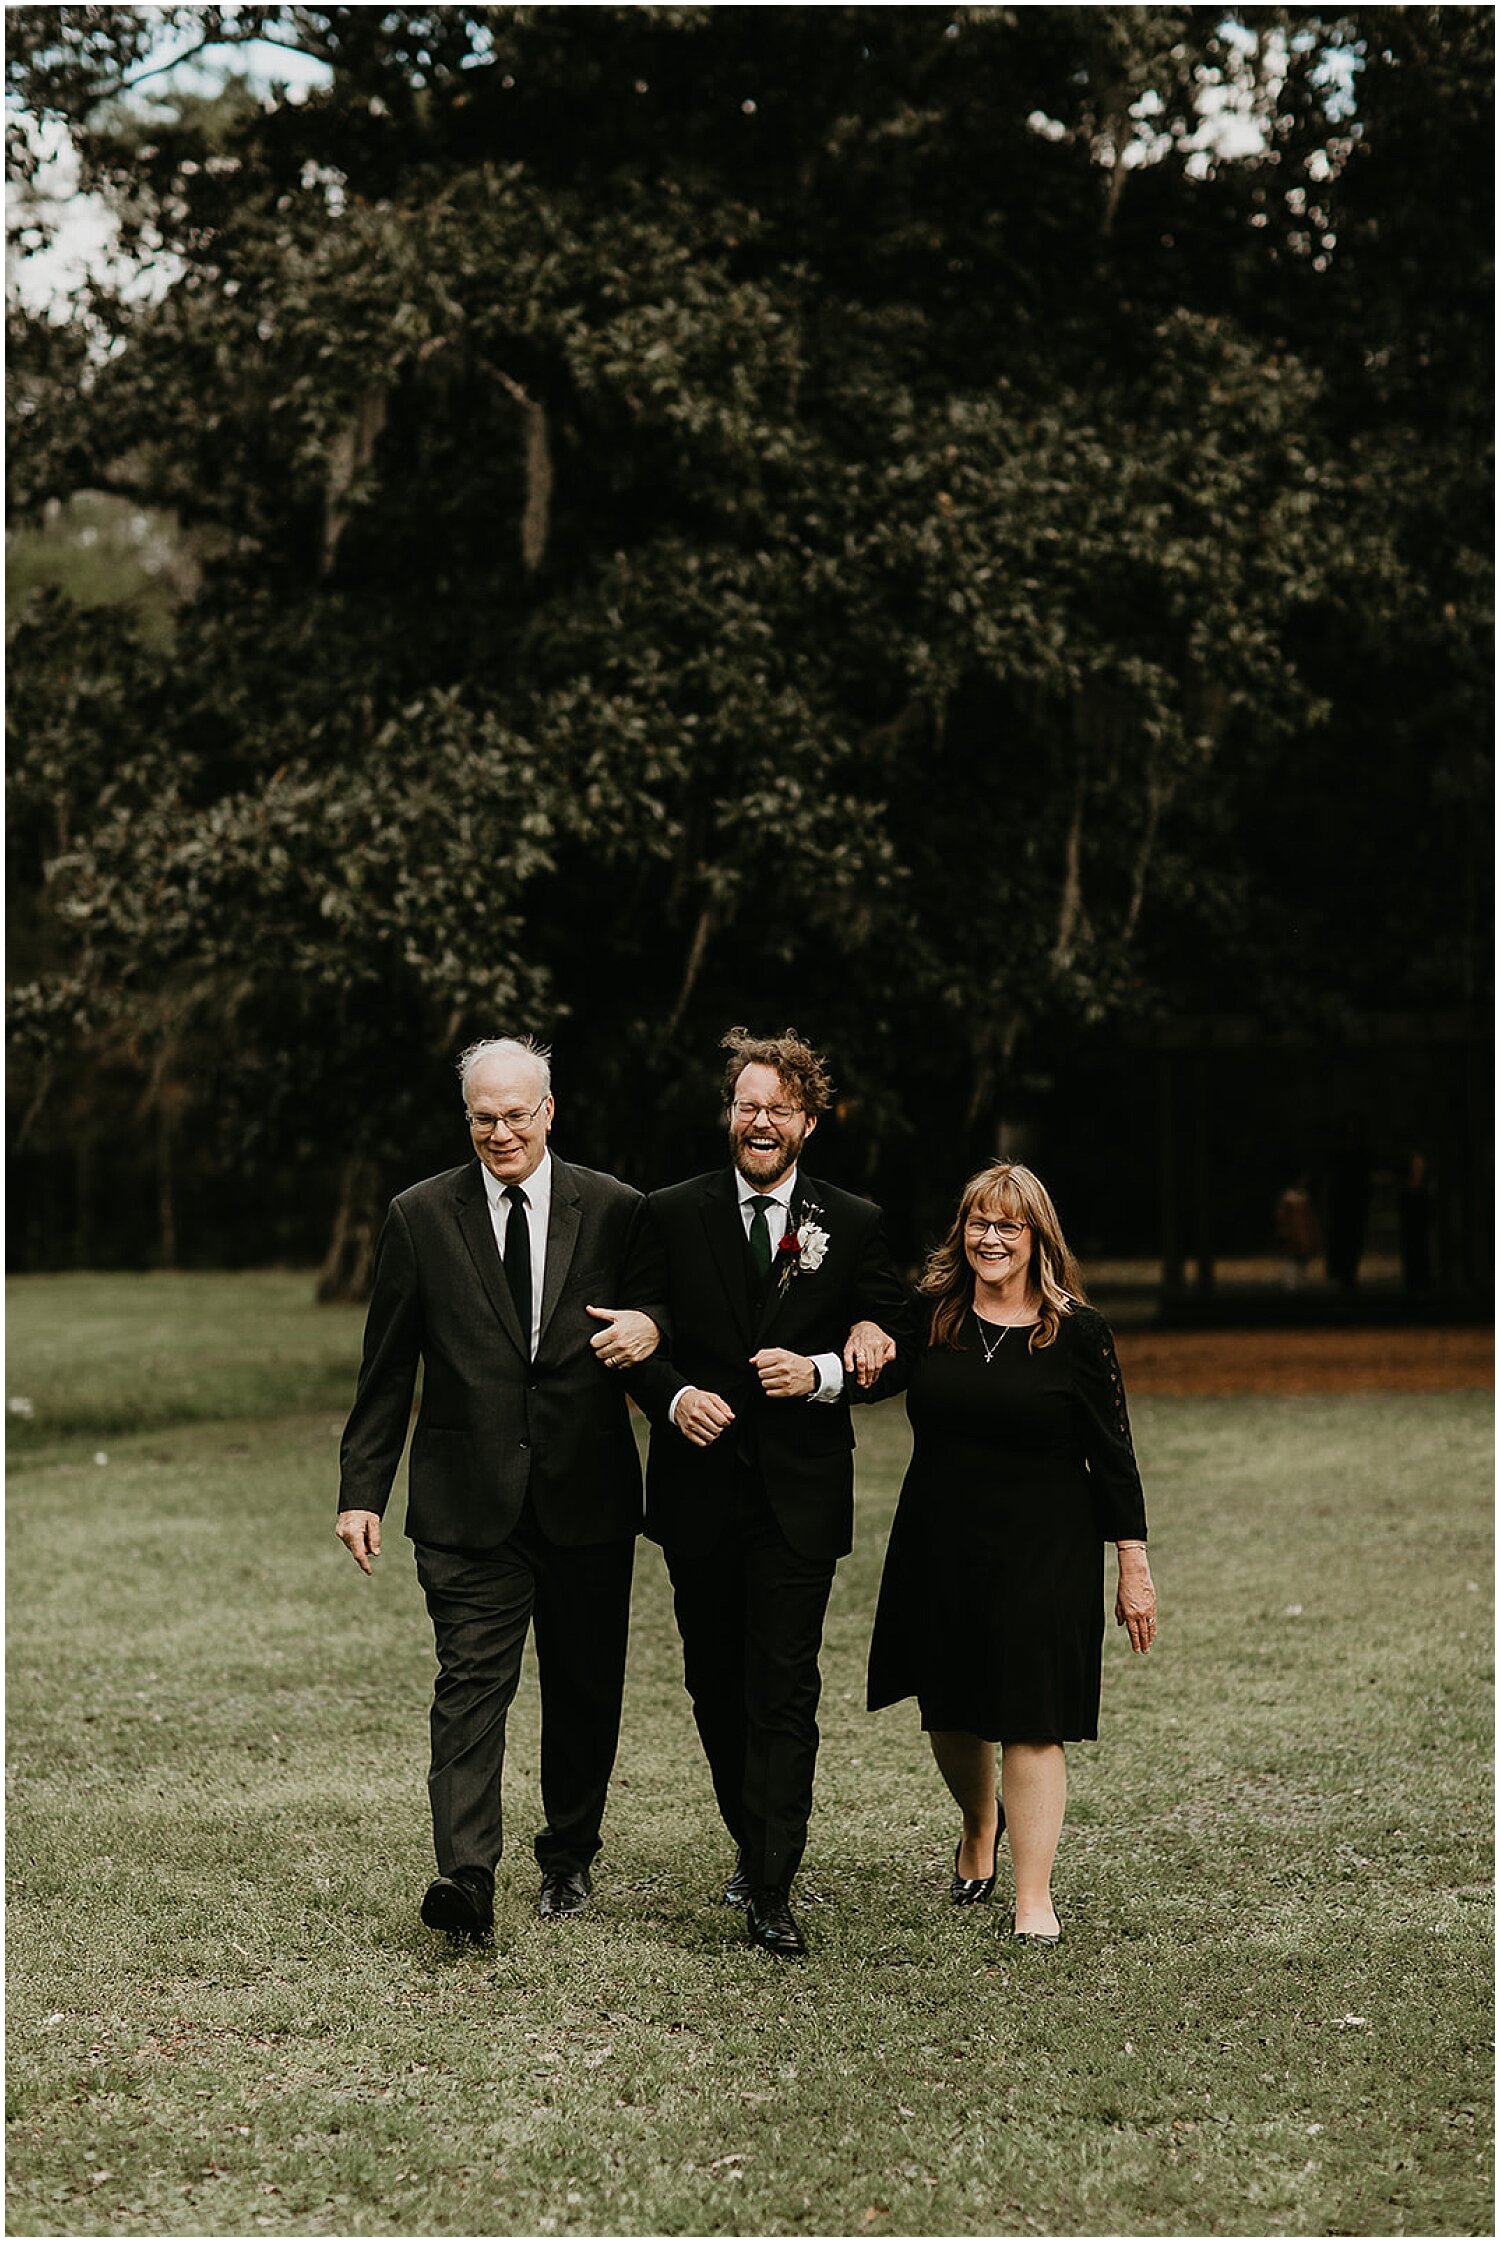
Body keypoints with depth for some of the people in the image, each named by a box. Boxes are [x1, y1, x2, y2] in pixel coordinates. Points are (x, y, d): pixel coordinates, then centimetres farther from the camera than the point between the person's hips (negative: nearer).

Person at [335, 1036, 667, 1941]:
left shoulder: (615, 1210, 3)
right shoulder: (422, 1217, 3)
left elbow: (658, 1310, 11)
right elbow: (387, 1368, 5)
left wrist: (649, 1325, -15)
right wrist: (363, 1491, 2)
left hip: (587, 1495, 1)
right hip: (470, 1499, -1)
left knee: (585, 1687, 11)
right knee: (472, 1679, -11)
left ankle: (570, 1856, 28)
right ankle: (466, 1874, -17)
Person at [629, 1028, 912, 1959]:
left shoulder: (855, 1225, 3)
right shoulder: (673, 1214, 5)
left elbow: (894, 1353, 3)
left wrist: (820, 1374, -14)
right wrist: (674, 1395, -12)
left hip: (800, 1495, -2)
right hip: (700, 1489, 2)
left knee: (784, 1694, -8)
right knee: (716, 1687, 13)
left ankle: (772, 1892, -6)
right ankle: (755, 1845, 33)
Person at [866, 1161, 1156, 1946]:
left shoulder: (1077, 1334, -6)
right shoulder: (929, 1316, 0)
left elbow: (1113, 1458, -3)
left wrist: (1134, 1570, -4)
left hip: (1044, 1552, -3)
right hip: (940, 1547, 3)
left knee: (1032, 1720, -2)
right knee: (949, 1711, 15)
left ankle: (1034, 1897, 6)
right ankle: (979, 1826, 45)